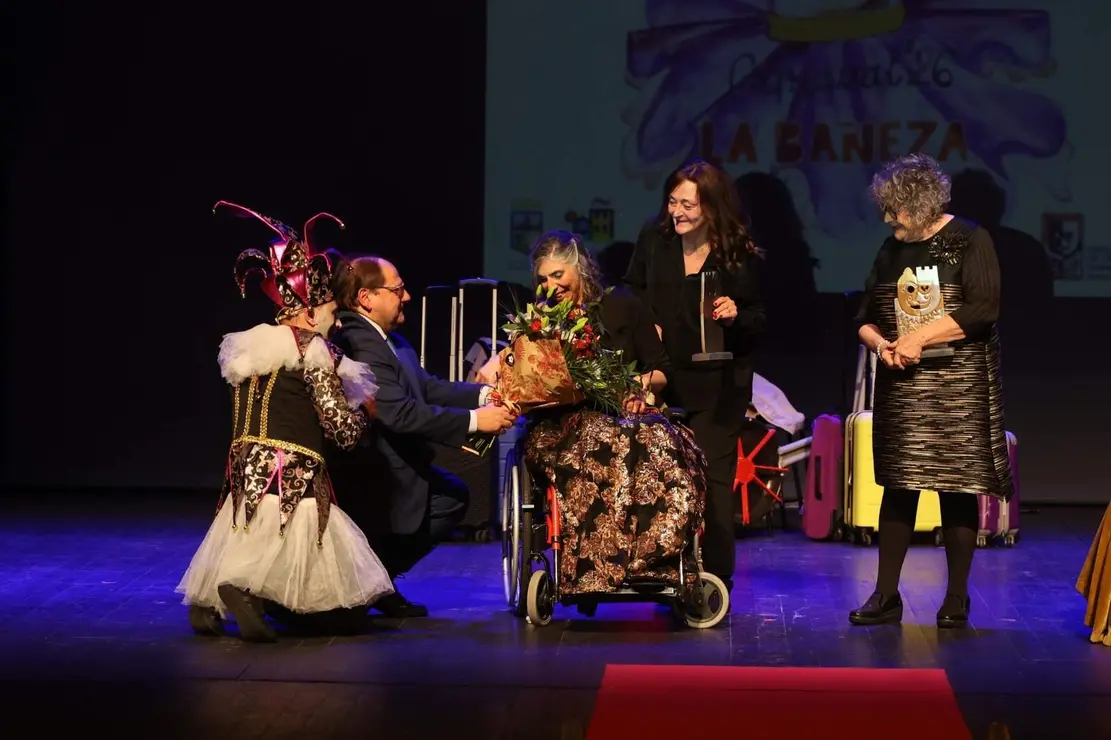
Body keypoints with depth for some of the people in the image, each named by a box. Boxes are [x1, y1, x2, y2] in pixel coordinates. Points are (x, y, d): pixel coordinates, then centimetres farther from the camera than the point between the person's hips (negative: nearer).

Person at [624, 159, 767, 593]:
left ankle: (715, 582, 4)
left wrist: (737, 315, -21)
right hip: (663, 377, 3)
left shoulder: (741, 255, -9)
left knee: (713, 480, -3)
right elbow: (633, 290, 14)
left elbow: (760, 320, -1)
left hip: (718, 383, -3)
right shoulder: (654, 238, -1)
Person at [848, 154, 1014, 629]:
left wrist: (919, 336, -16)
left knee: (958, 490, -1)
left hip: (959, 389, -5)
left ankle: (956, 600, 8)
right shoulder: (891, 250, 13)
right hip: (901, 389, 5)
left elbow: (983, 309, -15)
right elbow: (866, 317, 16)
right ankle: (886, 595, 8)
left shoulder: (969, 241, -3)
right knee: (897, 488, 3)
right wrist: (879, 344, -6)